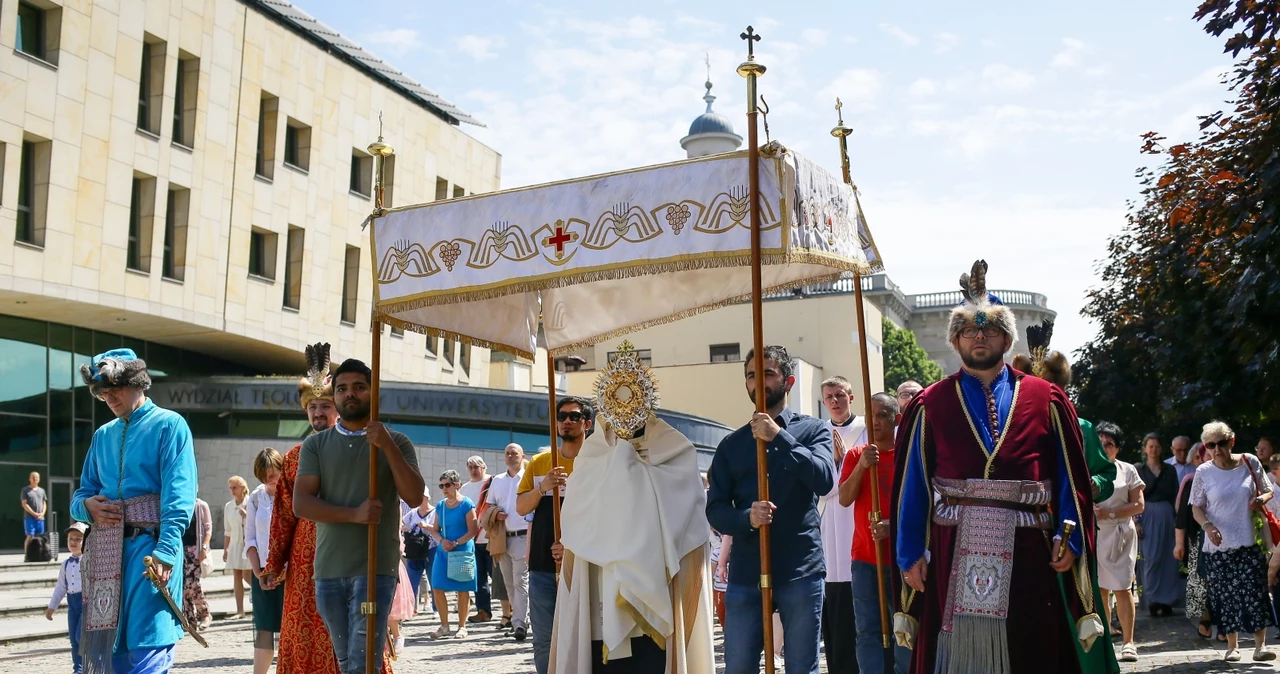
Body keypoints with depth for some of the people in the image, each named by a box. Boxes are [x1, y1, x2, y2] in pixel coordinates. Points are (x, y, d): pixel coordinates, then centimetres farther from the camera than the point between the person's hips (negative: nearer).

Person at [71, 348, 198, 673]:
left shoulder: (169, 425, -1)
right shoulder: (103, 435, 19)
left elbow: (179, 495, -11)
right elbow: (83, 491, 24)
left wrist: (166, 551, -23)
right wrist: (86, 505, -2)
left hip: (150, 545, -7)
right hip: (107, 548, 7)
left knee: (147, 646, -12)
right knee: (106, 644, 9)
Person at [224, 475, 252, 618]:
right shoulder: (228, 506, 8)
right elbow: (227, 530, 13)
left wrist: (246, 515, -19)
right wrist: (225, 549, 12)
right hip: (234, 544, 5)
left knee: (247, 576, -7)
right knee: (236, 576, 2)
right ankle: (240, 611, 4)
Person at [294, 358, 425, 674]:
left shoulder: (396, 442, 5)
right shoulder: (315, 445, 8)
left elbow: (415, 497, -6)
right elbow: (301, 504, -3)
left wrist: (388, 446, -16)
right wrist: (354, 514, -17)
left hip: (376, 568, -3)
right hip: (328, 569, 3)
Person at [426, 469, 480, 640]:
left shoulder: (467, 504, -6)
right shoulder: (440, 505, 11)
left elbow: (473, 531, -9)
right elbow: (435, 529, 13)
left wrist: (455, 543, -18)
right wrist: (442, 541, -7)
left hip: (463, 551, -5)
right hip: (442, 552, 5)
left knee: (462, 590, 0)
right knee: (437, 588, 1)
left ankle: (462, 627, 10)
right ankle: (444, 626, 13)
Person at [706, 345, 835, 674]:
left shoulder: (813, 430, 4)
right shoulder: (732, 444, 11)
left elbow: (824, 480, -14)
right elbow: (715, 509, 5)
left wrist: (778, 437, -18)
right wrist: (747, 518, -16)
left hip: (801, 570, -2)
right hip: (745, 572, 2)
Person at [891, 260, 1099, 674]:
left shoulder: (1047, 400, 9)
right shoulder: (930, 406, 7)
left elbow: (1072, 479, 7)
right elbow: (911, 487, 4)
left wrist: (1069, 540, -4)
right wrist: (912, 554, -2)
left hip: (1026, 557, 1)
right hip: (952, 556, -1)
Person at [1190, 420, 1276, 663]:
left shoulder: (1250, 462, 0)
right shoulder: (1203, 472, -3)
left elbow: (1268, 490, 12)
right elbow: (1197, 507, 3)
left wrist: (1262, 498, -11)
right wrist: (1208, 526, -16)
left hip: (1250, 542, 0)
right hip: (1219, 544, 0)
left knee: (1255, 591, -6)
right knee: (1225, 595, 4)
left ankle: (1260, 645, 2)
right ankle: (1232, 646, 16)